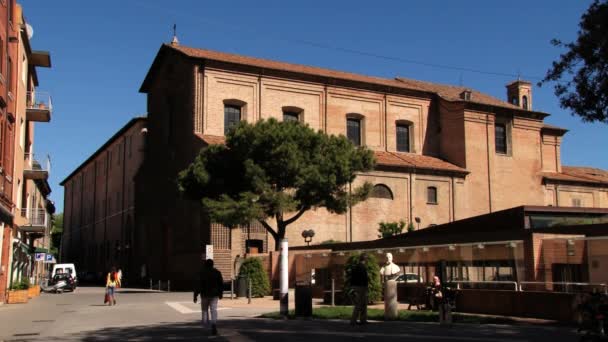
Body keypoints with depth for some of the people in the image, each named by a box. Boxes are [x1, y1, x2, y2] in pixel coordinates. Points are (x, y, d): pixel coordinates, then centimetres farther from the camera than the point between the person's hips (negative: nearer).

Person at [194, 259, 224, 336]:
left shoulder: (202, 273, -6)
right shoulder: (217, 272, 3)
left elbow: (198, 285, -11)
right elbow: (221, 284, 7)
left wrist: (195, 295, -8)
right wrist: (220, 293, 18)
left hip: (205, 294, -1)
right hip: (214, 295, 1)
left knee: (205, 310, 15)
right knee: (214, 310, -2)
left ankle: (206, 325, 17)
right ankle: (214, 325, -21)